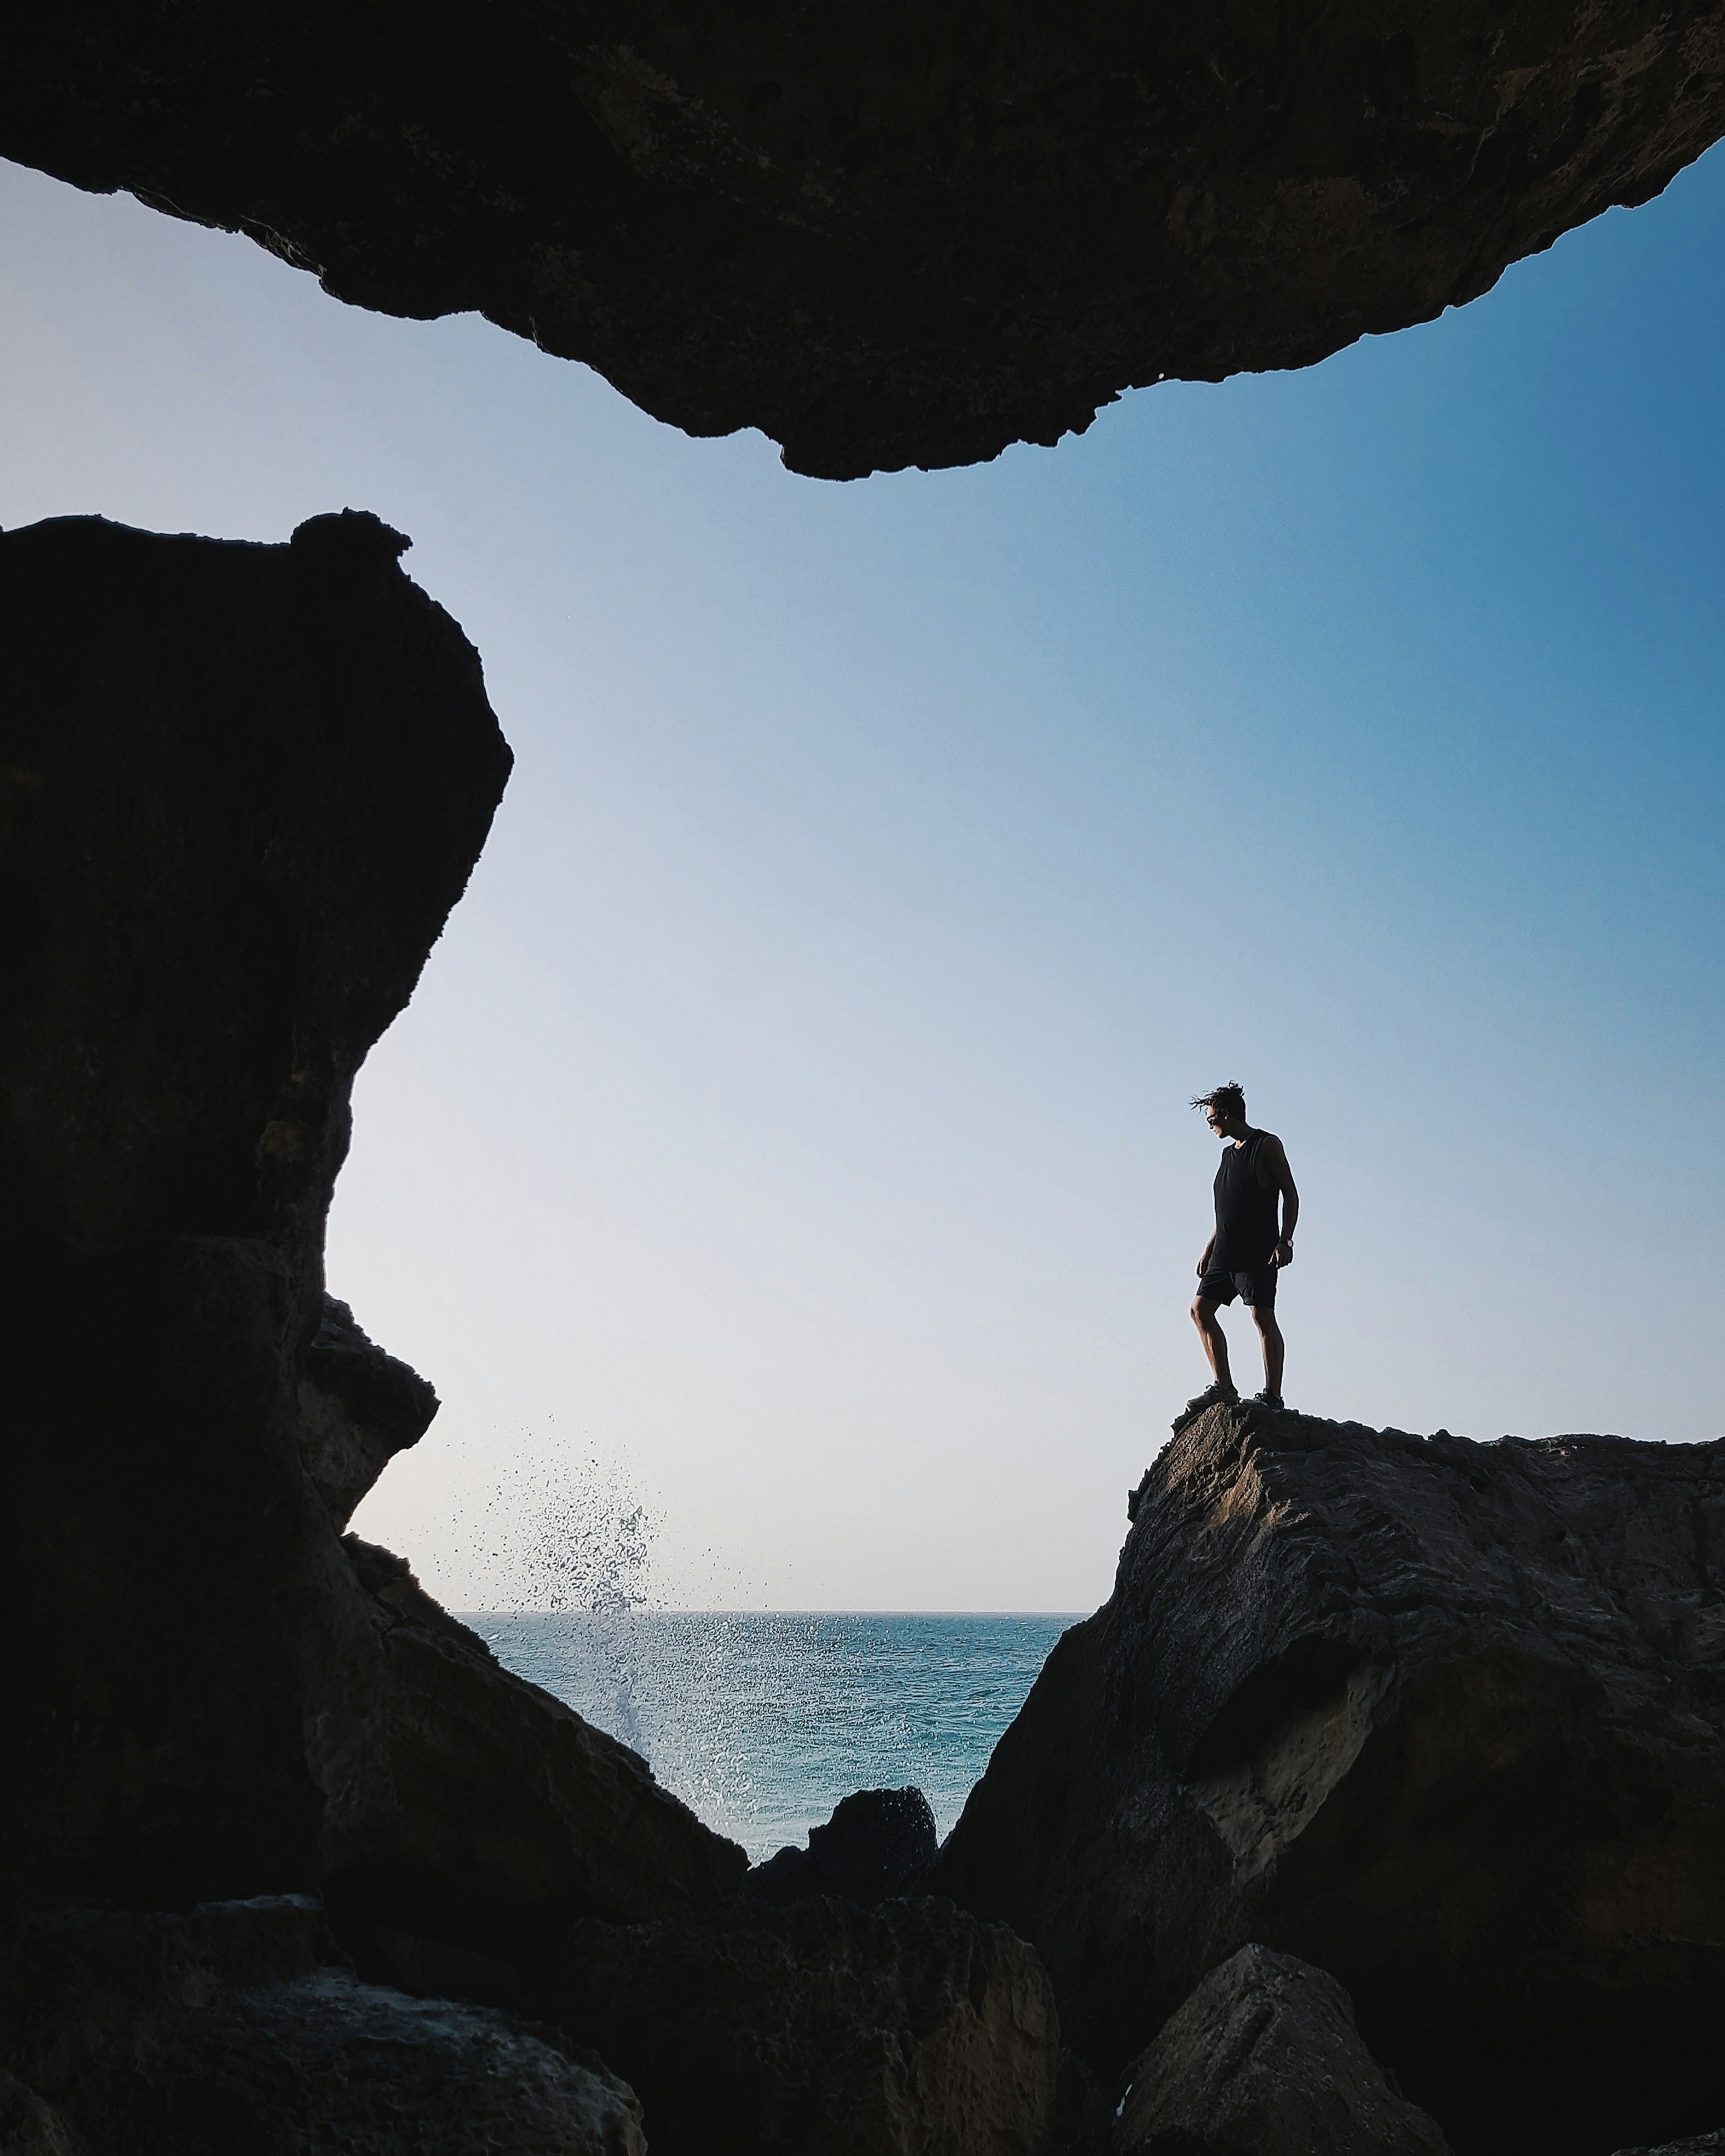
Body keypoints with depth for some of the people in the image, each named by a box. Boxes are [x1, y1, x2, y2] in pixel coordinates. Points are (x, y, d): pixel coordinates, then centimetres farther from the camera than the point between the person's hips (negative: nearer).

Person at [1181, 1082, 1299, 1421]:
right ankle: (1223, 1388, 6)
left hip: (1258, 1251, -9)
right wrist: (1209, 1249, 19)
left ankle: (1273, 1396, -7)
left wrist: (1285, 1241, -17)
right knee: (1201, 1309, 4)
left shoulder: (1267, 1145, -3)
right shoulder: (1229, 1153, 20)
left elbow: (1290, 1195, -7)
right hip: (1226, 1252, 9)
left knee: (1263, 1315, -10)